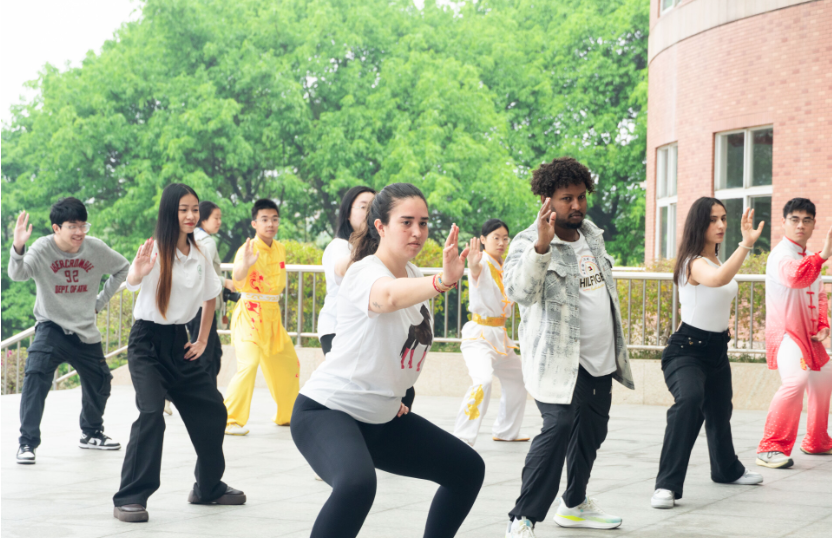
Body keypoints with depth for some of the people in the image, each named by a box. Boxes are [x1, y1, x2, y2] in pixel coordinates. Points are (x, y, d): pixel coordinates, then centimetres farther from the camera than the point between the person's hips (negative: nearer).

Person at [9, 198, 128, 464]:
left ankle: (91, 434, 42)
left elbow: (122, 268, 11)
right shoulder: (42, 249, -18)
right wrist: (18, 247, -56)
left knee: (100, 382, 16)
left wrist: (101, 301, 6)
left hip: (86, 331, 4)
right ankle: (27, 442, -18)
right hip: (51, 326, -4)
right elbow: (17, 274, -37)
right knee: (35, 376, -26)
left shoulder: (96, 248, -9)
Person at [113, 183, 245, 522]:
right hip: (147, 341, -6)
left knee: (212, 410, 10)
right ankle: (130, 498, -19)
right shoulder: (155, 250, -14)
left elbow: (210, 298, 19)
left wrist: (202, 341, 13)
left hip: (179, 343, 6)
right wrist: (139, 272, -56)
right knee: (151, 412, -23)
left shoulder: (199, 256, 3)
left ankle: (209, 487, 29)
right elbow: (131, 282, -34)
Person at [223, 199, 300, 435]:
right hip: (250, 314, -8)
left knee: (288, 364, 16)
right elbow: (237, 278, -34)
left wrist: (273, 299, 9)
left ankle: (287, 415, 34)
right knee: (249, 365, -22)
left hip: (273, 314, 8)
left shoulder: (280, 249, 7)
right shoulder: (248, 249, -15)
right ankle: (230, 420, -15)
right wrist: (245, 264, -53)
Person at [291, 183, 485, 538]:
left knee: (468, 469, 11)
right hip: (326, 411, -9)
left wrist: (396, 394, 16)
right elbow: (388, 296, -46)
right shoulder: (365, 272, -20)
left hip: (383, 417, 9)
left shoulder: (413, 276, 7)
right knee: (357, 484, -38)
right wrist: (442, 281, -64)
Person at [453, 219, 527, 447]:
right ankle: (462, 439, -29)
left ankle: (506, 431, 39)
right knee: (483, 381, -29)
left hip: (499, 334, 9)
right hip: (478, 334, -9)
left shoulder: (504, 267, 10)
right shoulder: (483, 263, -14)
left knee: (517, 381, 21)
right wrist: (473, 264, -62)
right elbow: (476, 271, -40)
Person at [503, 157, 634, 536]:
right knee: (559, 427, -22)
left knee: (591, 433, 16)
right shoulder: (528, 243, -14)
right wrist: (541, 246, -48)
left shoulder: (593, 234, 11)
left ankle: (575, 504, 35)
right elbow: (519, 290, -34)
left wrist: (617, 349, 24)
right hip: (560, 361, -8)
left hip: (601, 359, 8)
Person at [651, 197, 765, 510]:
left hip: (717, 349, 9)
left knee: (720, 410, 24)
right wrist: (746, 244, -53)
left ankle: (727, 470, 50)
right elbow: (717, 279, -46)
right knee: (689, 401, -34)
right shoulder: (695, 263, -22)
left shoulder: (718, 260, 7)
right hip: (686, 349, -9)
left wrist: (724, 323, 16)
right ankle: (667, 486, -34)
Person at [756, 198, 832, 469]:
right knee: (796, 381, -30)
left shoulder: (810, 259, 15)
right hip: (785, 332, -10)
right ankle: (771, 449, -27)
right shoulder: (781, 255, -14)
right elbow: (795, 277, -37)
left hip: (809, 336, 10)